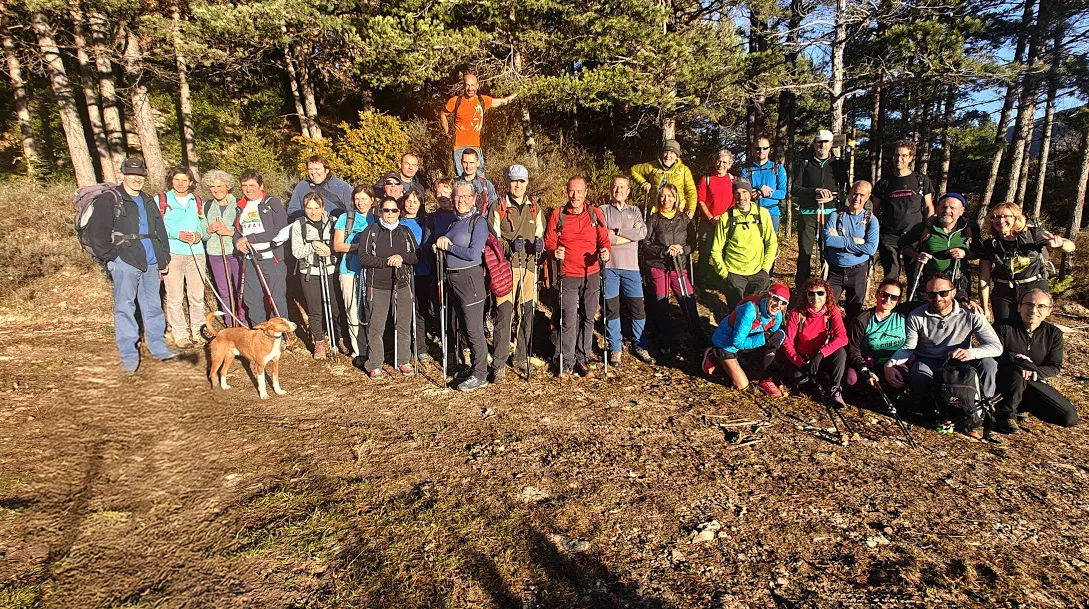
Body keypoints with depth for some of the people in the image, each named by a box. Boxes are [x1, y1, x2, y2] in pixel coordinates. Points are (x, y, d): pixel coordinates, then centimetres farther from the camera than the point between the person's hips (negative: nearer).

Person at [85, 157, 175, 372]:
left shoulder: (148, 201, 19)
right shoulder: (109, 199, -2)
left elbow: (160, 232, 23)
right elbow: (96, 232, -8)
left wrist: (163, 258, 19)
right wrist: (109, 256, -9)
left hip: (150, 263, 6)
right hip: (125, 262, -6)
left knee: (153, 307, 12)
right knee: (125, 308, -2)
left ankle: (159, 348, 22)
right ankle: (128, 356, 3)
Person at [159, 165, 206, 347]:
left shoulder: (197, 201, 17)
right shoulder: (162, 200, 7)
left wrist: (199, 234, -3)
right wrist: (177, 234, -14)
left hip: (196, 253, 3)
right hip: (172, 253, -3)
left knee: (197, 295, 3)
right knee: (175, 297, -3)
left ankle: (197, 330, 15)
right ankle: (180, 334, 5)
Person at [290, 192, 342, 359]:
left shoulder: (331, 222, 2)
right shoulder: (298, 226, 0)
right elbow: (296, 252, -4)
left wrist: (329, 250, -13)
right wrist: (314, 245, -18)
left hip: (330, 271, 0)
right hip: (309, 273, 0)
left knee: (335, 306, 2)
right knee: (315, 310, 5)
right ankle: (319, 342, 19)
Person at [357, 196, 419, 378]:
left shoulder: (405, 232, 10)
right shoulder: (370, 231, 2)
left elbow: (417, 256, 6)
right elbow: (363, 257, -7)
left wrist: (402, 257, -13)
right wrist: (387, 262, -16)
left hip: (402, 284, 2)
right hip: (378, 286, -2)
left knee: (404, 325, 6)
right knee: (376, 327, 0)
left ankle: (404, 361, 20)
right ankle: (374, 365, 11)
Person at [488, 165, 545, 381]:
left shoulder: (534, 208, 14)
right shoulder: (498, 208, 2)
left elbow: (540, 234, 17)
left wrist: (539, 242, -7)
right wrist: (510, 245, -21)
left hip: (529, 266, 4)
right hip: (506, 266, -4)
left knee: (528, 313, 9)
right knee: (504, 314, -8)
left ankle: (520, 357, 24)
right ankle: (499, 365, -1)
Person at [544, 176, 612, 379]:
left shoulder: (595, 214, 7)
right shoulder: (557, 215, 2)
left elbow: (604, 240, 6)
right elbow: (549, 242, 2)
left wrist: (606, 252, -15)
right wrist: (555, 252, -19)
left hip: (592, 275, 2)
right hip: (568, 276, -2)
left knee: (588, 318, 9)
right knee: (569, 320, -5)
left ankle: (583, 360, 21)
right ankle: (567, 362, 9)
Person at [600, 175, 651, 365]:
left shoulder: (634, 211, 14)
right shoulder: (603, 211, 6)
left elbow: (642, 232, -5)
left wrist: (617, 232, -9)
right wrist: (630, 236, -8)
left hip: (631, 266, 2)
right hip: (609, 266, -2)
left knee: (638, 307, 3)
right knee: (611, 308, 3)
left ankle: (640, 346, 18)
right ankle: (615, 348, 16)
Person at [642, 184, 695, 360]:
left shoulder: (684, 219, 8)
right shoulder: (654, 219, 2)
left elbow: (692, 244, 8)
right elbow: (646, 245, -3)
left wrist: (681, 249, -13)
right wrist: (665, 251, -16)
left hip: (679, 267, 1)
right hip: (657, 267, -1)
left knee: (689, 303, -7)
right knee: (661, 306, 3)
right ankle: (666, 344, 16)